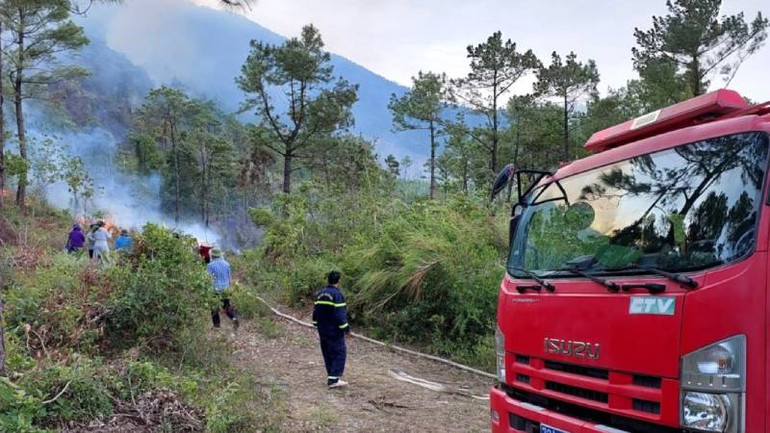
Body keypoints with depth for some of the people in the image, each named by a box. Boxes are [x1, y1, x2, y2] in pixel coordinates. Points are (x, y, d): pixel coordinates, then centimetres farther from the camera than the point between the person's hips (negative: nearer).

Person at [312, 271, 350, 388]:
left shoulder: (320, 294, 9)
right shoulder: (337, 295, -16)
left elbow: (316, 311, 15)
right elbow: (340, 314, -19)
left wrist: (316, 325, 23)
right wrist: (346, 328, -13)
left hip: (323, 330, 8)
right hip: (334, 331, -8)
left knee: (328, 353, 14)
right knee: (339, 353, -2)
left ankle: (332, 377, 20)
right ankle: (333, 379, -8)